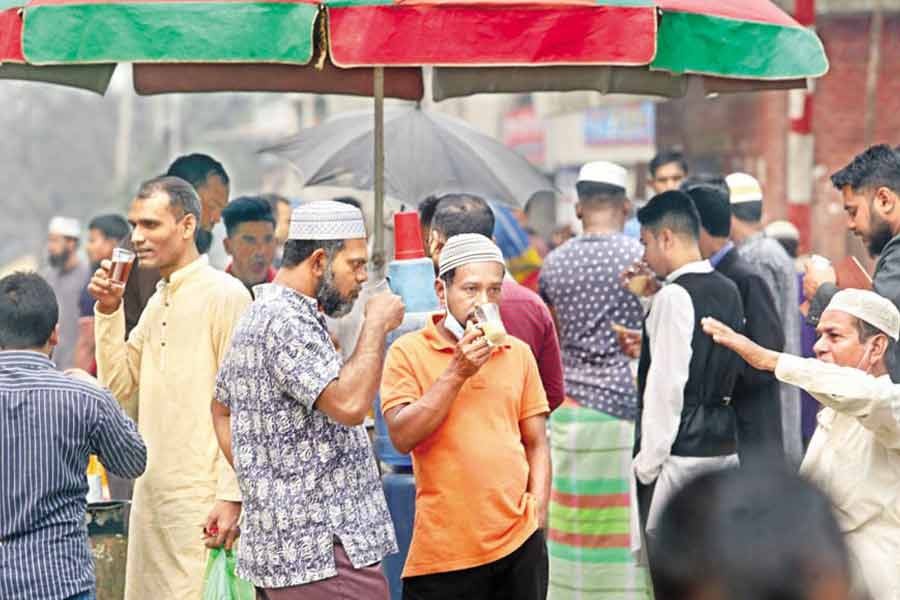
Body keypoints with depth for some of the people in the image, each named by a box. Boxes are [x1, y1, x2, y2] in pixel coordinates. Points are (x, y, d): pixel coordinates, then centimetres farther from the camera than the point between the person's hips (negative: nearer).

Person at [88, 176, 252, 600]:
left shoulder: (224, 295, -8)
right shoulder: (157, 302, 18)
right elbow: (119, 386, 15)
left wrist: (231, 495, -18)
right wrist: (109, 311, 6)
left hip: (203, 500, -8)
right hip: (152, 497, 8)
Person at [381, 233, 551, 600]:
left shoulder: (519, 353, 10)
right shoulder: (409, 352, -1)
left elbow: (536, 443, 14)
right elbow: (402, 436, -12)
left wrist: (537, 514, 2)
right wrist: (457, 373, -14)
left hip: (520, 544, 3)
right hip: (443, 552, -3)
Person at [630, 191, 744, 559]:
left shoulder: (675, 296, -14)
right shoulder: (728, 291, 11)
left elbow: (667, 386, -17)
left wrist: (648, 460, -13)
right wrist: (644, 346, 21)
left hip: (681, 451, -9)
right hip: (724, 445, 9)